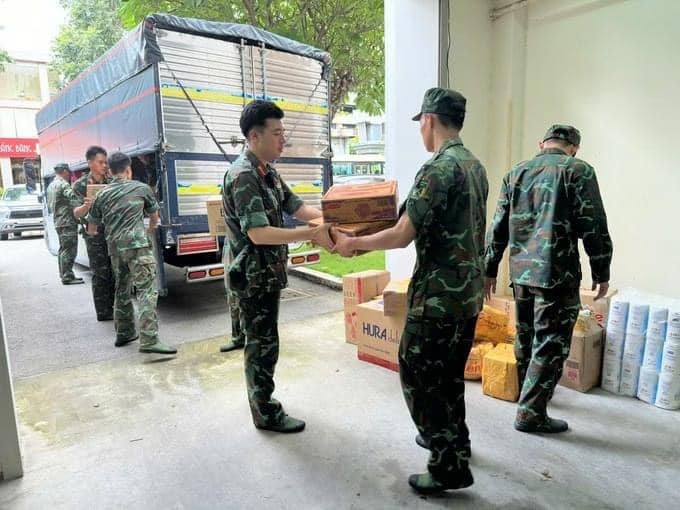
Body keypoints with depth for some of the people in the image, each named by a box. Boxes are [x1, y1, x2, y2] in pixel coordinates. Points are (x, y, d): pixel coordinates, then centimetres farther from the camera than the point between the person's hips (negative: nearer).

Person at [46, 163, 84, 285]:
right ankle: (67, 277, -7)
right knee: (69, 250, -8)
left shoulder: (50, 186, 18)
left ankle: (64, 275, 23)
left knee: (63, 249, 16)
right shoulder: (63, 184, -12)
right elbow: (74, 196, -28)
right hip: (68, 222, -10)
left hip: (58, 222, 10)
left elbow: (49, 205, 24)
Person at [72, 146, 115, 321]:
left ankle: (114, 308, 22)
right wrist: (86, 206, -32)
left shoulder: (111, 182, 7)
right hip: (95, 235, -4)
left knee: (115, 272, 9)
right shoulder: (80, 185, -4)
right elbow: (77, 213, -10)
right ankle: (103, 312, 11)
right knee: (101, 274, 0)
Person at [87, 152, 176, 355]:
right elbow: (154, 216, 21)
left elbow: (91, 228, 22)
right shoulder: (141, 188, 8)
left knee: (122, 289, 19)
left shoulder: (102, 194, 15)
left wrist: (94, 233, 45)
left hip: (114, 247, 5)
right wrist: (151, 229, 42)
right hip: (137, 245, -5)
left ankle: (124, 333, 28)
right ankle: (149, 340, -19)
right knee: (147, 290, -10)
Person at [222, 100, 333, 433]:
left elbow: (297, 207, 9)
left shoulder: (268, 172, 10)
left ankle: (261, 401, 35)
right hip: (253, 276, -9)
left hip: (268, 273, 9)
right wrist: (312, 234, -28)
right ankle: (266, 413, 19)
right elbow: (258, 233, -28)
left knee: (262, 341, 19)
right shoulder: (243, 176, -20)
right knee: (262, 343, 3)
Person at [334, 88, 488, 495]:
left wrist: (353, 243, -7)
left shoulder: (437, 168, -19)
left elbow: (403, 236, -20)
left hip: (439, 295, -9)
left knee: (418, 377, 4)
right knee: (449, 372, 23)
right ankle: (453, 438, 40)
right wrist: (414, 218, 30)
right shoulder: (476, 166, 11)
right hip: (470, 292, 9)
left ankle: (451, 467, 14)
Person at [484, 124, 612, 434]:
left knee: (525, 338, 19)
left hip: (521, 271, 6)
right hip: (557, 272, -6)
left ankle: (529, 394, 38)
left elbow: (498, 227, 10)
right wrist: (601, 272, 2)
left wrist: (490, 270, 15)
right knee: (550, 344, 3)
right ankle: (530, 414, 9)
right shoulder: (578, 170, -4)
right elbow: (593, 227, -8)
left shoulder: (515, 173, 11)